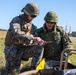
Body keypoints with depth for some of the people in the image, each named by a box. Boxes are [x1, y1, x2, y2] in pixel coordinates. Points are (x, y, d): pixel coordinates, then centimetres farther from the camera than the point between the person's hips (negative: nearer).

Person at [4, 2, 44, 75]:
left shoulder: (32, 26, 7)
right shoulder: (16, 20, -12)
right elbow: (17, 34, -31)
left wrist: (39, 41, -20)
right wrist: (33, 38, -40)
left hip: (23, 49, 5)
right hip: (12, 50, -5)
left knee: (40, 48, -15)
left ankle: (33, 69, -7)